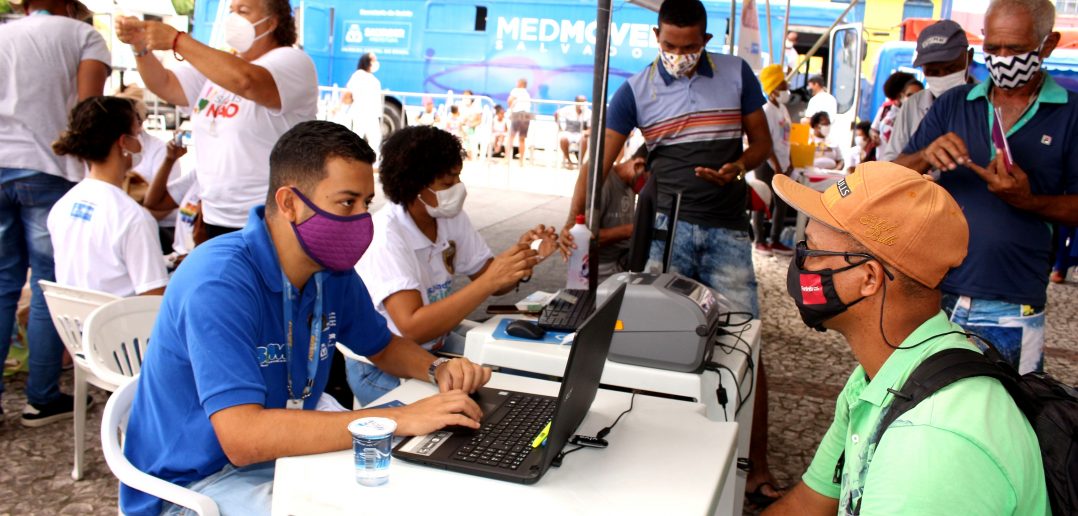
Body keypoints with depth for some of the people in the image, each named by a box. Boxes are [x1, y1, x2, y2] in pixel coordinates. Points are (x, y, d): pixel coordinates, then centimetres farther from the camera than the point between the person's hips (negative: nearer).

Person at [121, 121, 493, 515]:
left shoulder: (333, 271, -2)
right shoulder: (220, 282, -27)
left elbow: (383, 347, 15)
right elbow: (242, 437, -35)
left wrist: (438, 370, -7)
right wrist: (400, 419, -35)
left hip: (285, 454, 7)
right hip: (194, 483, -7)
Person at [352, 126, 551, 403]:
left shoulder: (452, 217, -3)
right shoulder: (385, 236, -25)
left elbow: (492, 283, 4)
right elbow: (412, 328, -34)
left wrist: (521, 258, -18)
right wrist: (490, 280, -36)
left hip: (437, 344, 7)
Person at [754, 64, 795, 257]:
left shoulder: (783, 109, 12)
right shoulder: (767, 111, -14)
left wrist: (788, 163, 13)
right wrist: (776, 167, -17)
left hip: (781, 164, 8)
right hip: (767, 164, -8)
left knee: (782, 203, 10)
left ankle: (775, 241, 20)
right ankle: (760, 241, 9)